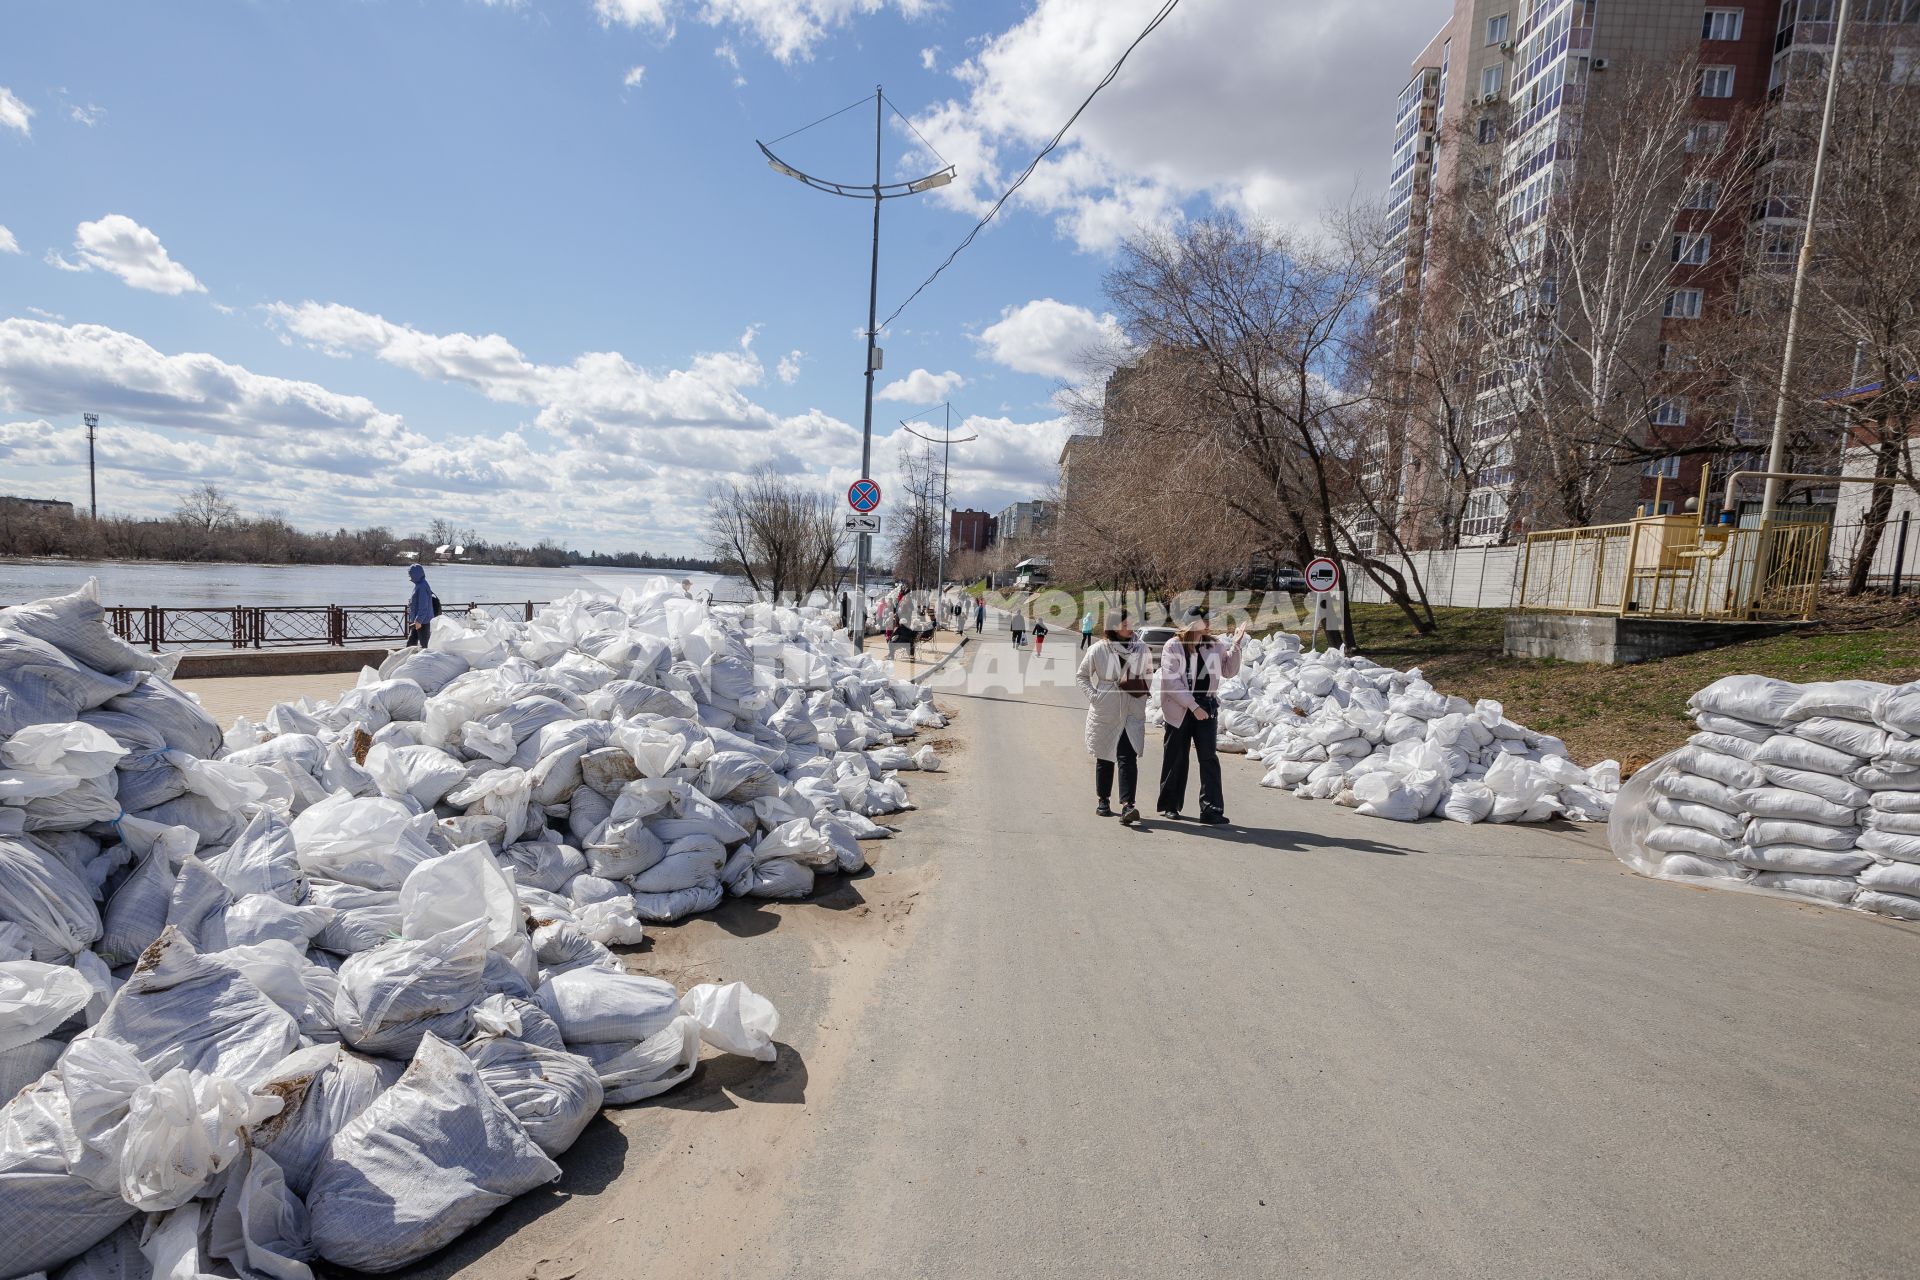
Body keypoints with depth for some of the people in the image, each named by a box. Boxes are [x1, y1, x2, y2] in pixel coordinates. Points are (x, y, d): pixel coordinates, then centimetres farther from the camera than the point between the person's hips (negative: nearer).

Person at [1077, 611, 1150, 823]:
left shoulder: (1140, 649, 2)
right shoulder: (1099, 649, -5)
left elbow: (1148, 676, 16)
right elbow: (1080, 675, 5)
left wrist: (1143, 693, 1)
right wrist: (1093, 695, -8)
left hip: (1132, 712, 1)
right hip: (1105, 712, -1)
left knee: (1128, 758, -11)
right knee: (1105, 758, 12)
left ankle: (1127, 805, -17)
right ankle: (1103, 801, 28)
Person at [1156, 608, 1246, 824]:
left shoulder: (1213, 646, 6)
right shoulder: (1173, 647, -8)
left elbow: (1230, 670, 13)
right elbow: (1171, 681, -15)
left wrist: (1235, 646, -1)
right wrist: (1193, 706, -18)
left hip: (1205, 707, 3)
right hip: (1179, 709, -3)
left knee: (1209, 758, -5)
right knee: (1175, 758, 8)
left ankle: (1211, 810, -4)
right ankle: (1169, 805, 22)